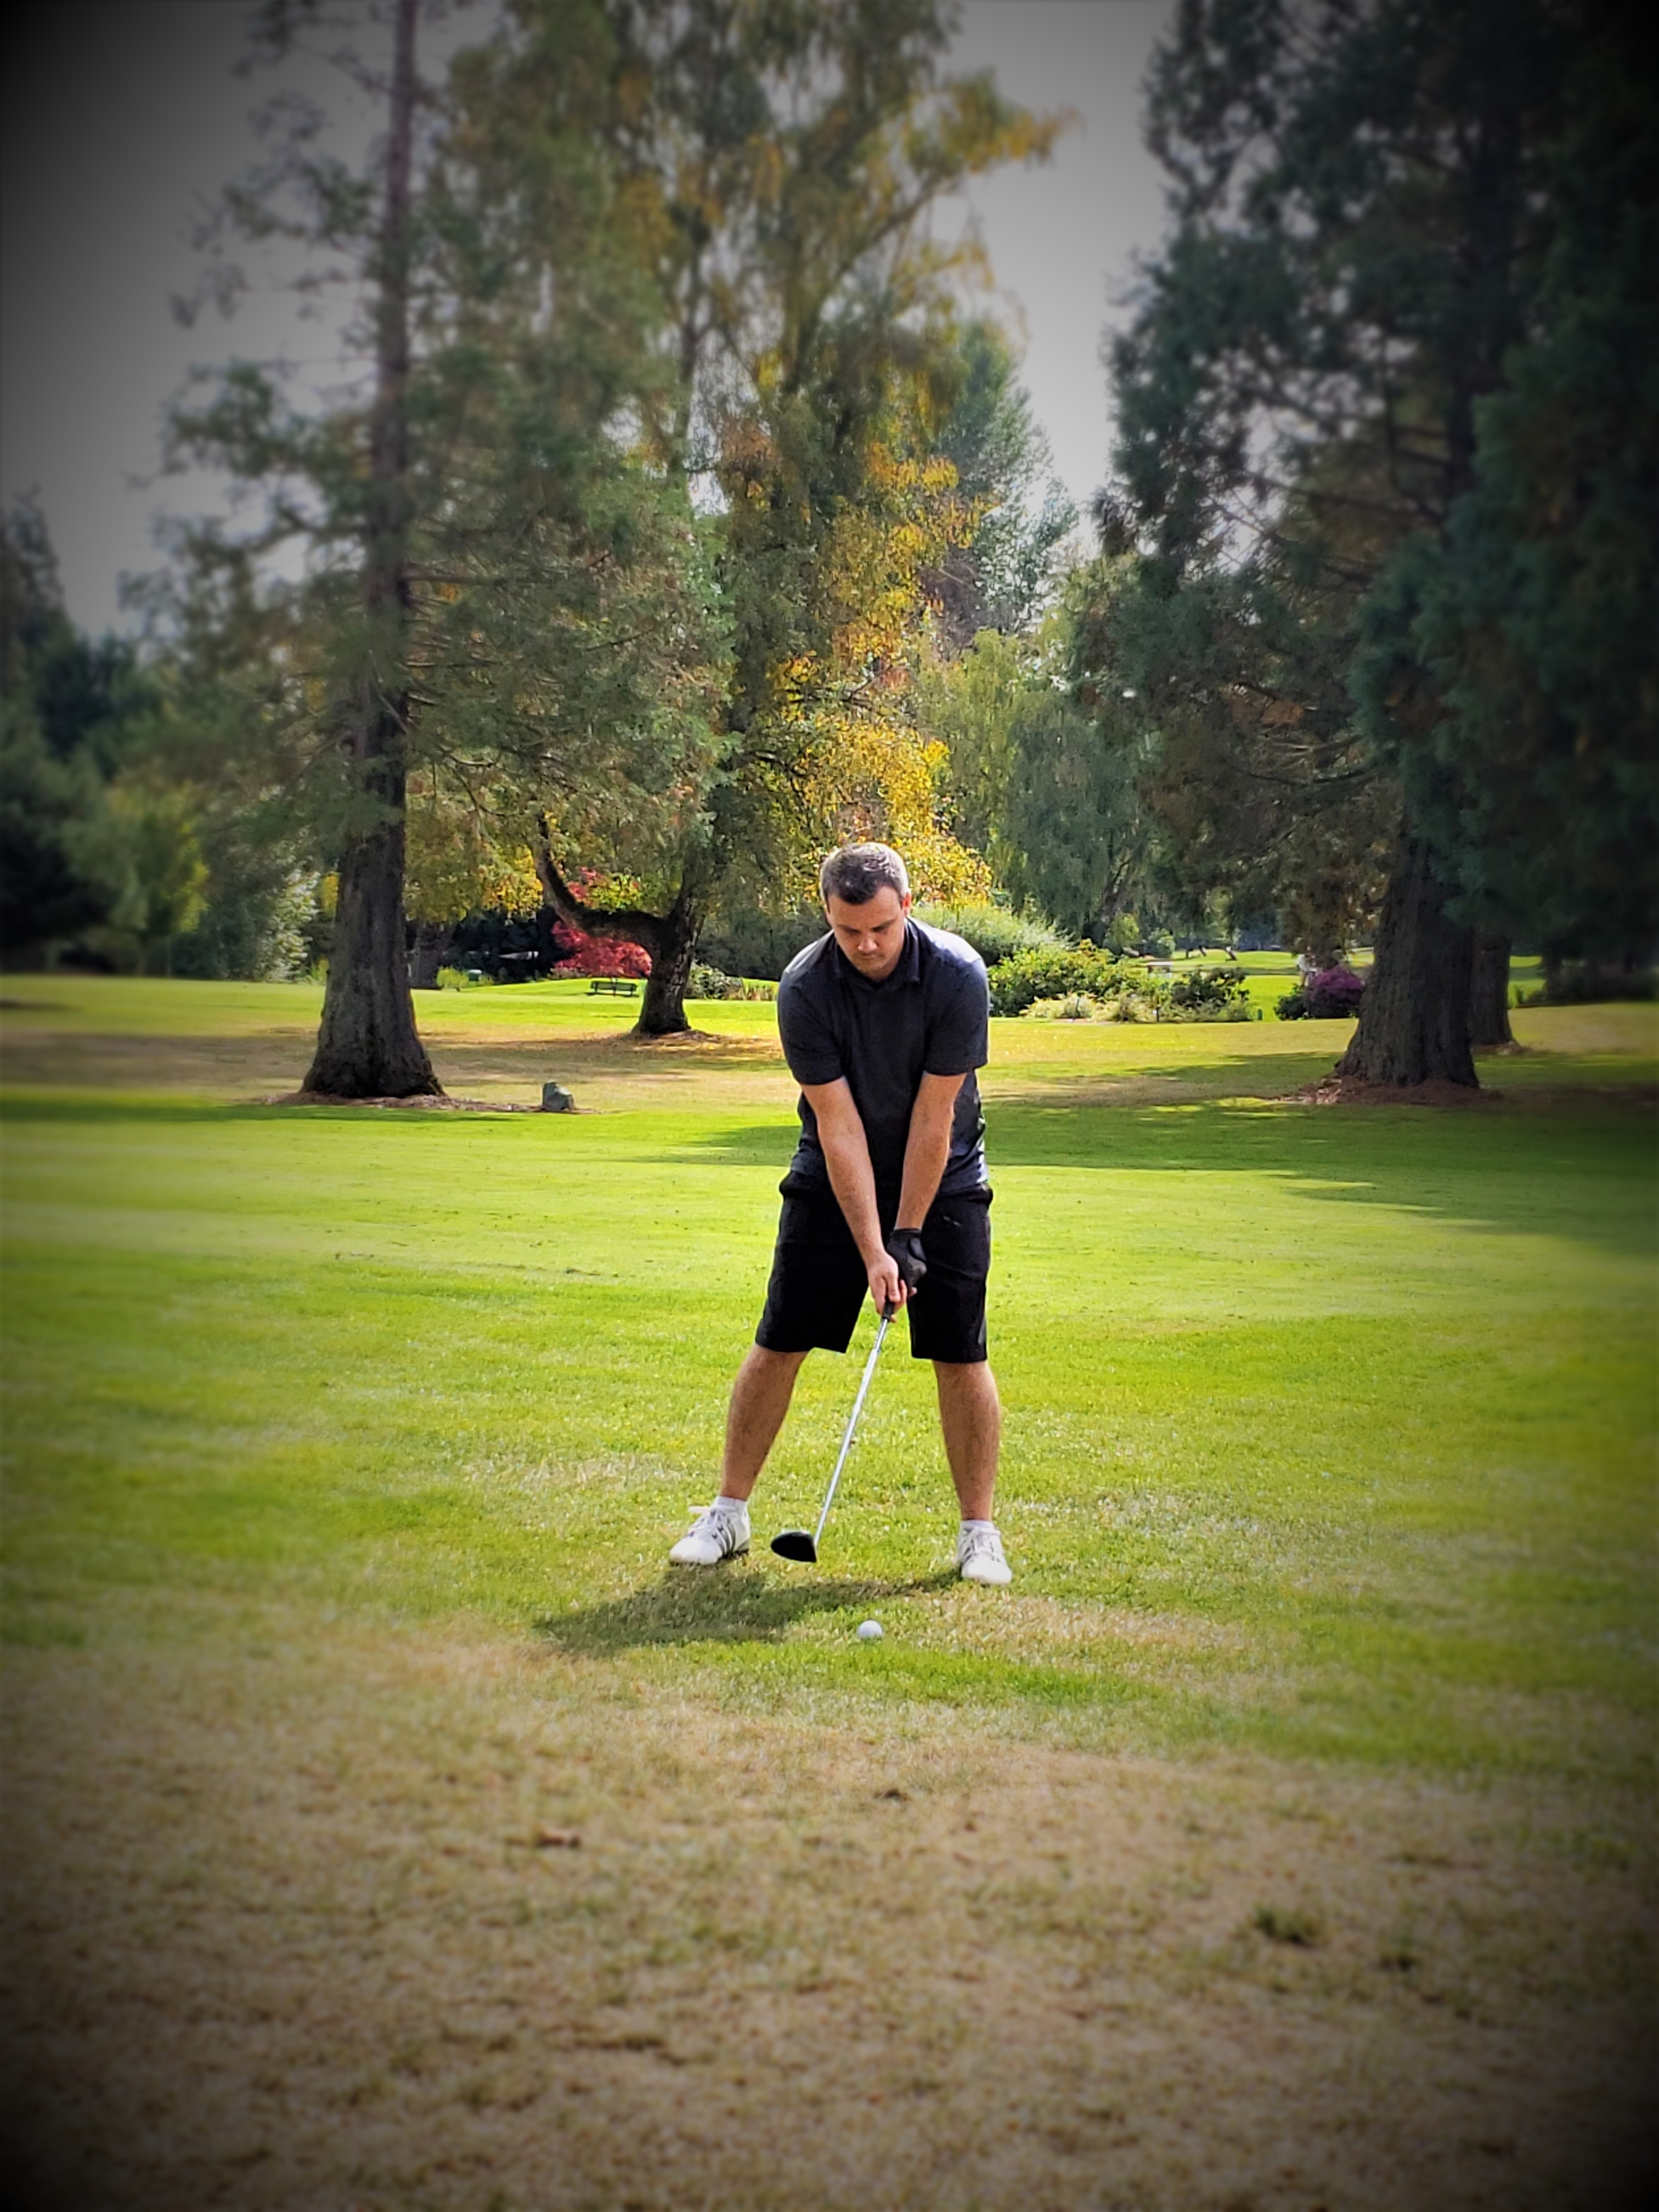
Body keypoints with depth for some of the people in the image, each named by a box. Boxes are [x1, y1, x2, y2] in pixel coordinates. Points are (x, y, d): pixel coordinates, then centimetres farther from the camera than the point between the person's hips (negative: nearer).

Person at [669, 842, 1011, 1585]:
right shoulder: (804, 988, -21)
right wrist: (872, 1251, -23)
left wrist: (907, 1237, -17)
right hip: (834, 1179, 1)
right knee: (778, 1343, -1)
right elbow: (839, 1126, -21)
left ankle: (979, 1531, 6)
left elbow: (932, 1121, -19)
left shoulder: (957, 974, -22)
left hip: (943, 1178, -1)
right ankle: (730, 1512, 12)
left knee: (961, 1354, -6)